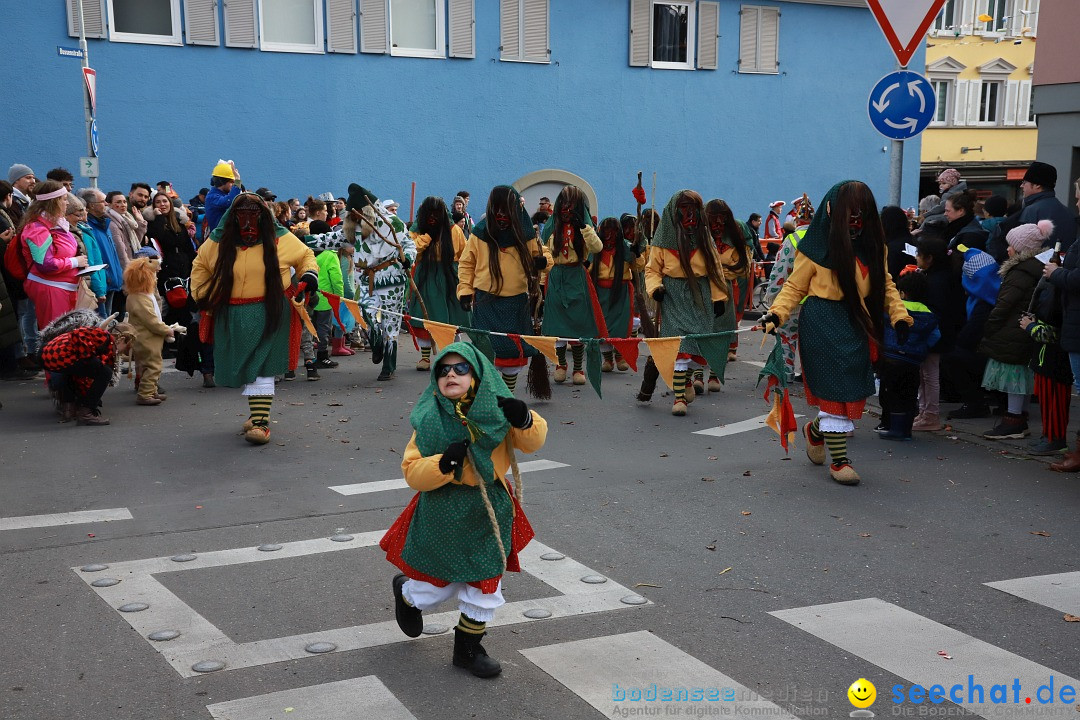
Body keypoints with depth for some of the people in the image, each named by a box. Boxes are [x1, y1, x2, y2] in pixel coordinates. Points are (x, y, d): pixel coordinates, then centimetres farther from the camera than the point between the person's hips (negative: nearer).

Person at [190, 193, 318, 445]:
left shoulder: (279, 239, -1)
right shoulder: (219, 242, 4)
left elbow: (305, 255, 13)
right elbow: (199, 266, 20)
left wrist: (309, 273, -6)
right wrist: (201, 293, 9)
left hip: (269, 315, -3)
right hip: (233, 318, 4)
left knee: (262, 368, -11)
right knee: (244, 368, 11)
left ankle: (261, 422, -11)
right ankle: (258, 413, 29)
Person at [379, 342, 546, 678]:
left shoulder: (496, 411, -7)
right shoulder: (430, 420, -11)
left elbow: (533, 442, -12)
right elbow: (411, 471, -12)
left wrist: (525, 420, -32)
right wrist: (444, 464, -29)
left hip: (490, 512, 2)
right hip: (442, 514, -2)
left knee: (485, 586, 12)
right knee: (438, 586, 13)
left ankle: (468, 648, 32)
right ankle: (405, 591, 48)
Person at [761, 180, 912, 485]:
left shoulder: (872, 244, 6)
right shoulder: (818, 246, -9)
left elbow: (884, 284, 13)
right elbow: (795, 287, -4)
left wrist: (899, 316, 1)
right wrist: (776, 314, -18)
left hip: (856, 325, 6)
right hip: (823, 326, -6)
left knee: (855, 390, 9)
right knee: (835, 390, -5)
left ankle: (816, 430, 37)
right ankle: (839, 461, 7)